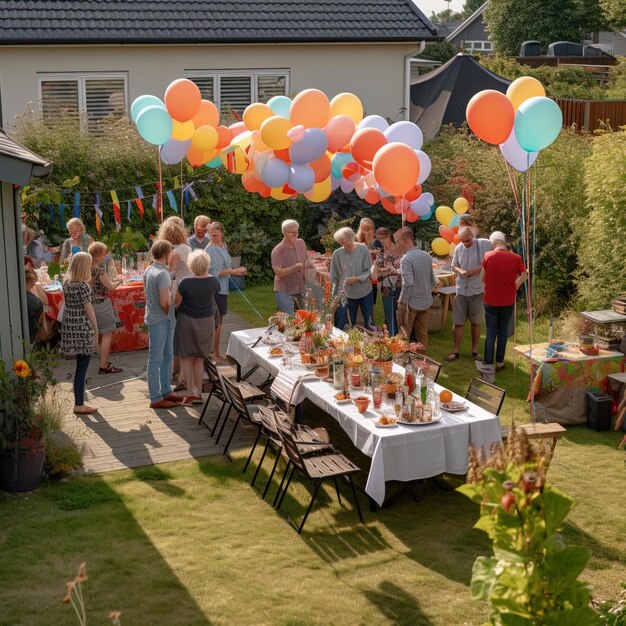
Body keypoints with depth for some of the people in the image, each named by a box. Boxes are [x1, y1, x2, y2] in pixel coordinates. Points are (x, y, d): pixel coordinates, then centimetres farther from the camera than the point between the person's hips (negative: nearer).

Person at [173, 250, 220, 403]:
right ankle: (199, 393, 18)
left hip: (187, 322, -4)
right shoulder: (214, 281, -11)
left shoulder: (185, 283, -21)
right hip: (207, 321, 4)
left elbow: (176, 303, -10)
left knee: (187, 359, 10)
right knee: (199, 359, 16)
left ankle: (191, 393, 10)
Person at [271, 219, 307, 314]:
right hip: (284, 292, -6)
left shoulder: (301, 244, 4)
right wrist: (295, 267, -33)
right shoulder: (278, 251, -17)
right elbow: (278, 272, -25)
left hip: (300, 290, 6)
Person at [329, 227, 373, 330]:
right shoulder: (337, 254, -8)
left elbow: (368, 271, -7)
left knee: (369, 323, 10)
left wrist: (356, 279, -22)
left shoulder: (363, 249, -8)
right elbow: (334, 278, 0)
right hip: (346, 294, 0)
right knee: (350, 324, 8)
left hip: (365, 292, 0)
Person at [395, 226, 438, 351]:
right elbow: (432, 280, 9)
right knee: (423, 334, 15)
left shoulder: (406, 259, -20)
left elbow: (408, 284, -25)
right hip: (426, 301, 7)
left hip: (410, 303, -7)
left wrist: (401, 301, -15)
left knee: (404, 335, 6)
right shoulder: (426, 255, 3)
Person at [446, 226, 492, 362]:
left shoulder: (484, 244, -11)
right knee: (458, 322, 5)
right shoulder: (458, 248, 1)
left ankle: (475, 351, 24)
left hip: (477, 290, -2)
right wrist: (460, 271, -11)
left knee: (476, 322, 11)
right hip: (461, 289, 2)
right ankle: (456, 351, 16)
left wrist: (478, 269, -22)